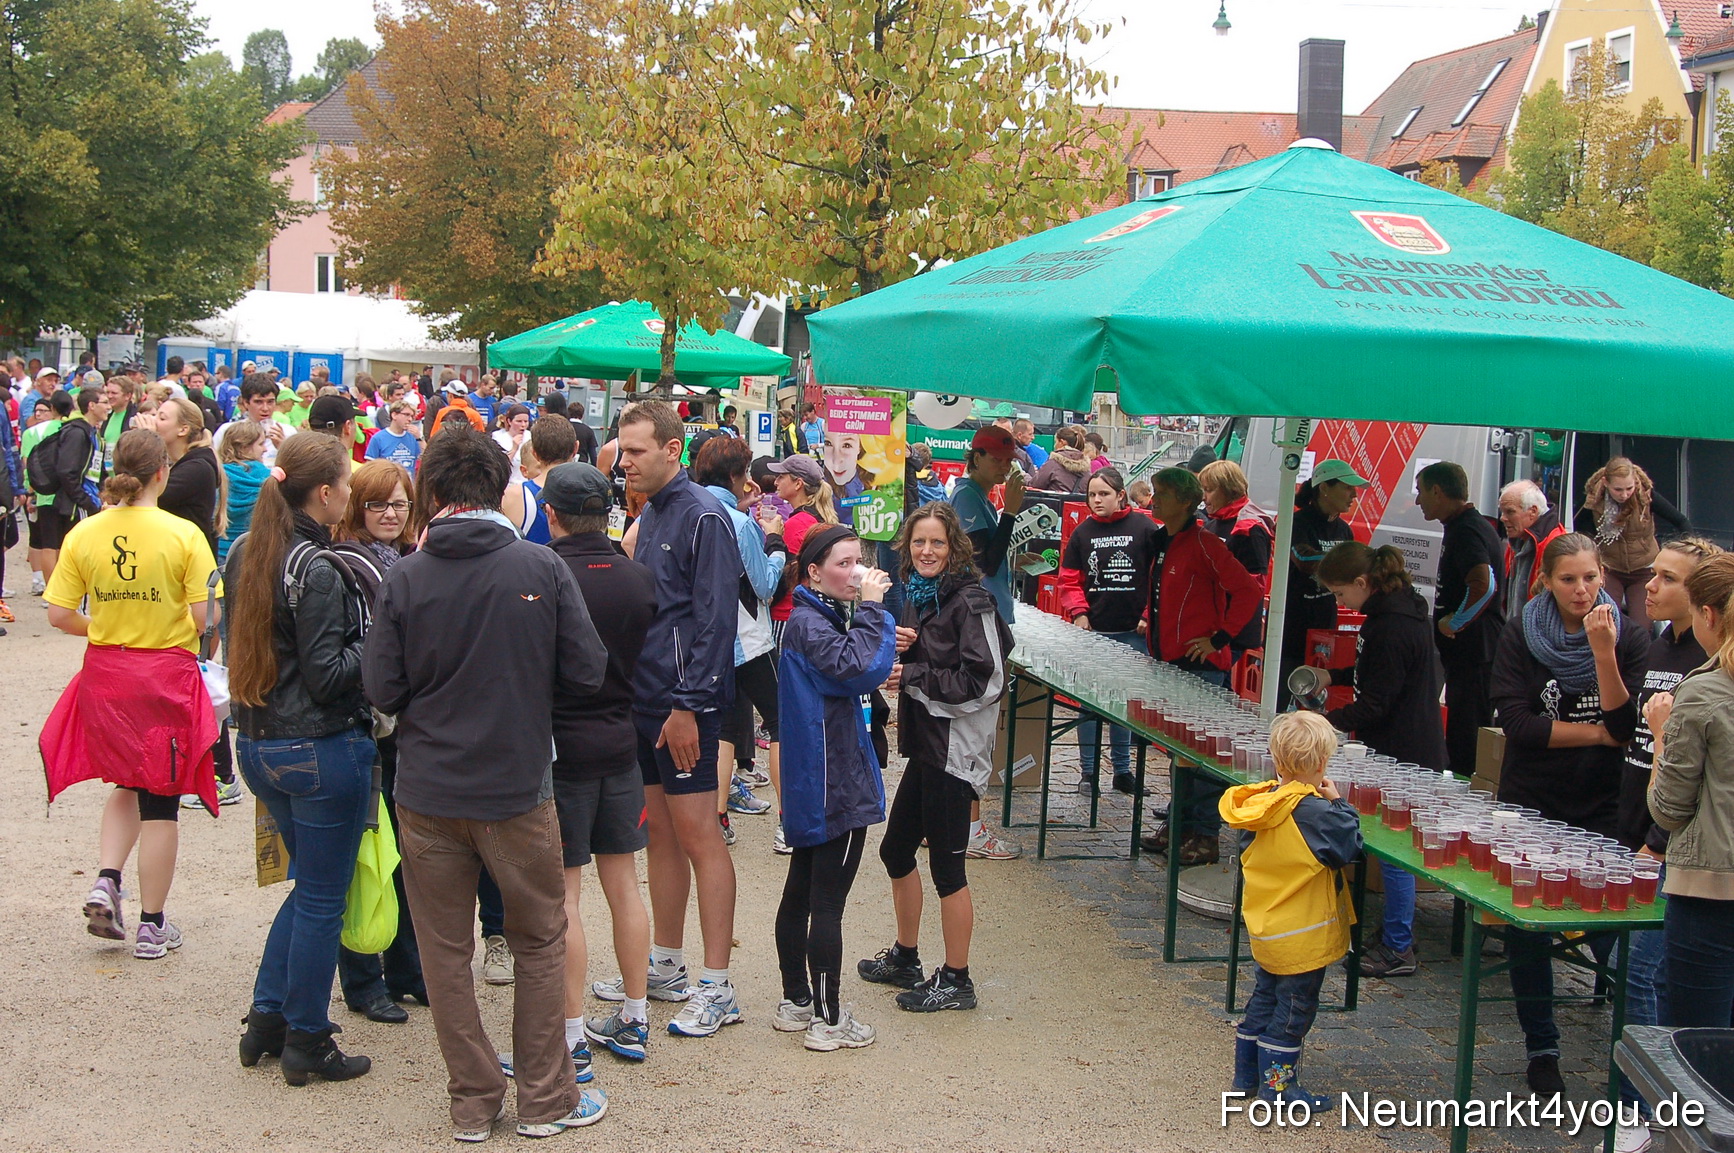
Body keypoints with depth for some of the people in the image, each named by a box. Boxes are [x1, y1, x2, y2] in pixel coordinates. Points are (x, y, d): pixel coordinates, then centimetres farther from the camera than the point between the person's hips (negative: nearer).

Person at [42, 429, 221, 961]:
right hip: (168, 677, -4)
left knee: (128, 785, 25)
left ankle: (105, 881, 6)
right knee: (160, 802, 6)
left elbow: (59, 614, -3)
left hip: (104, 675, 4)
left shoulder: (84, 534, -3)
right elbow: (205, 616, -15)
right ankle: (153, 926, 14)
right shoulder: (183, 535, -13)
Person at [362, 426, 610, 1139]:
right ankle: (545, 1099, 22)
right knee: (540, 944, 15)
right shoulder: (542, 569, -9)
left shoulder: (405, 579, -8)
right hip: (519, 788, 0)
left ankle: (473, 1101, 21)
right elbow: (586, 673, -6)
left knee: (446, 952, 13)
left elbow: (381, 691, -7)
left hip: (429, 793, 1)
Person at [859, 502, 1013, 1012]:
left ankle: (956, 980, 12)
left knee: (947, 865, -1)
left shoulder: (969, 601, -15)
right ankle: (905, 957, 35)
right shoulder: (917, 596, 11)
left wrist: (912, 678, -16)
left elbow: (983, 681, -20)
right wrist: (896, 648, -3)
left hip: (956, 748, -9)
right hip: (923, 742, 9)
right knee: (896, 850, 18)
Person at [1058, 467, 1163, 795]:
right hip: (1092, 632, 1)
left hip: (1132, 632, -1)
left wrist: (1149, 616, -6)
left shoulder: (1144, 529, -3)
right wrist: (1079, 613, -6)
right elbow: (1069, 580, 7)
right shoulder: (1083, 533, 4)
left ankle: (1123, 769, 20)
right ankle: (1089, 771, 12)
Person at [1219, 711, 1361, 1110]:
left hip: (1264, 928, 7)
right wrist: (1338, 803, -7)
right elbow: (1350, 844, -18)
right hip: (1303, 935, -7)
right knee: (1294, 1010, 5)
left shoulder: (1260, 802, -3)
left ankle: (1246, 1074, 29)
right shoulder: (1314, 812, -25)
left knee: (1264, 999, 21)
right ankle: (1278, 1084, 11)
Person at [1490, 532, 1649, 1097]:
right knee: (1527, 929, 5)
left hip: (1602, 807, -1)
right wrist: (1599, 733, -11)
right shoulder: (1520, 636, -2)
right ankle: (1541, 1051, 19)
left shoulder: (1630, 638, -2)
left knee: (1611, 934, -6)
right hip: (1531, 802, 1)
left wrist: (1603, 652, -23)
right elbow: (1516, 722, -12)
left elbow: (1628, 725, -13)